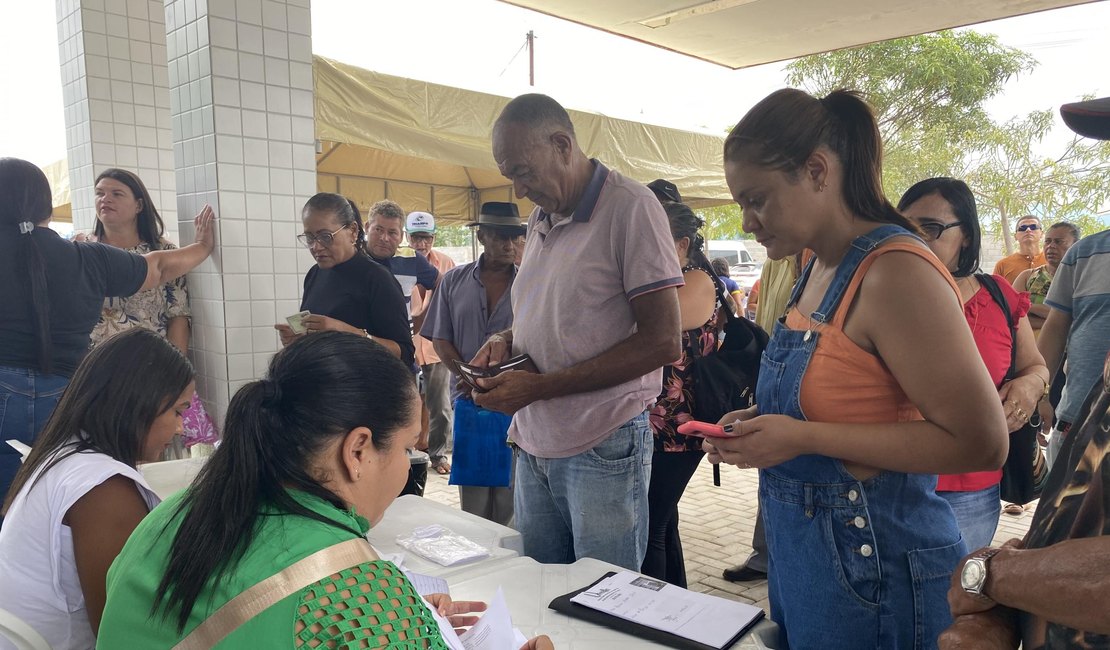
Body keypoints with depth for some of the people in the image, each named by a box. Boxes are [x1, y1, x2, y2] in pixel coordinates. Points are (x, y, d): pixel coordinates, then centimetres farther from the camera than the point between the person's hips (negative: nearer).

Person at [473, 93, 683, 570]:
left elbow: (662, 341, -16)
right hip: (534, 444, 7)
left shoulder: (629, 207, -11)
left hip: (603, 450, -7)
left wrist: (538, 387, -16)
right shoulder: (540, 219, 13)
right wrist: (505, 339, 3)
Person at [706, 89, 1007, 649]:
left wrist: (803, 438, -24)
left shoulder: (897, 271, -21)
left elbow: (980, 442, -23)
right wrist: (762, 420, 1)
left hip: (873, 568, -8)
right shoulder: (818, 268, 6)